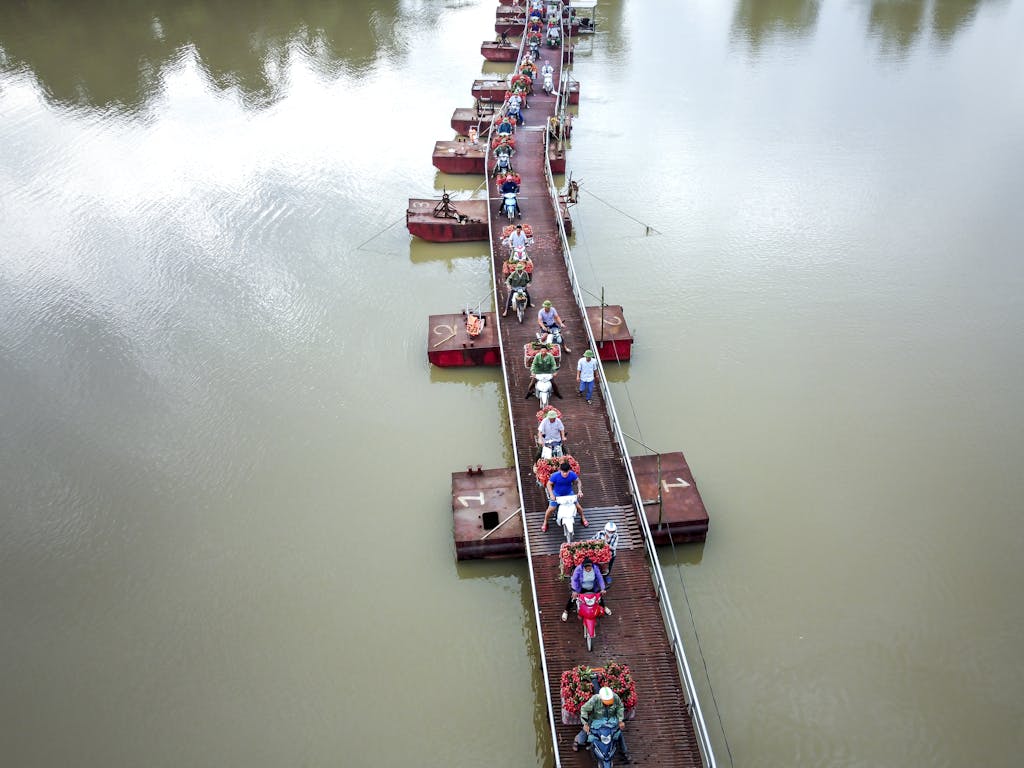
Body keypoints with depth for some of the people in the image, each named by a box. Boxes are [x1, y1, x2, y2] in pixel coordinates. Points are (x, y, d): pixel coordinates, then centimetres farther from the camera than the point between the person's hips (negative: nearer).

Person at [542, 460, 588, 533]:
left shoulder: (572, 474, -24)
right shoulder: (555, 475, -30)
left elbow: (578, 481, -6)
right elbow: (549, 484, -17)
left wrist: (579, 491, -18)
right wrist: (551, 494, -28)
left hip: (569, 493, 2)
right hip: (557, 494, -2)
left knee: (578, 506, 2)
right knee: (551, 509, -7)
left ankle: (583, 518, 35)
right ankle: (545, 523, 20)